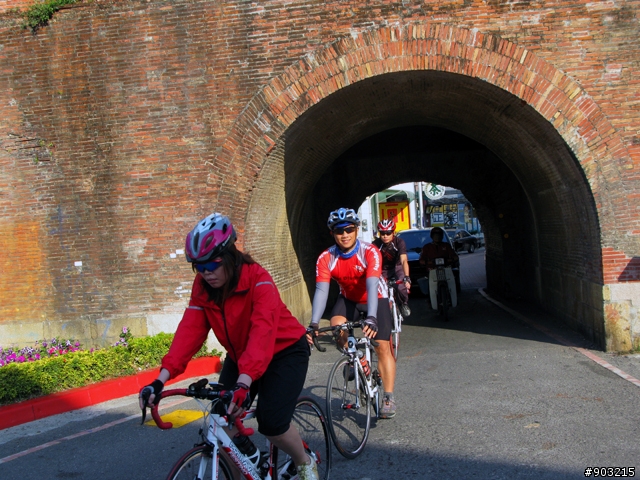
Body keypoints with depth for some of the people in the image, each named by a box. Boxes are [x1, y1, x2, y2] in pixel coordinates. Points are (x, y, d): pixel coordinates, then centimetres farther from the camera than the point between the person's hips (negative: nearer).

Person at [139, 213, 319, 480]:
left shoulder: (257, 279, -29)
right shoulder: (202, 286, -12)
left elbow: (262, 331, -42)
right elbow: (189, 330, -20)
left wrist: (244, 382, -55)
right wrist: (161, 379, -33)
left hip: (284, 350, -5)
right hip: (240, 356, 6)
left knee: (271, 423, -17)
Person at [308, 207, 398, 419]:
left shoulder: (370, 252, -29)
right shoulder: (326, 258, -21)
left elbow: (372, 285, -40)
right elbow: (321, 290, -29)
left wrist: (371, 318, -54)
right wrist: (314, 324, -41)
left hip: (375, 298, -2)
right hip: (348, 299, 3)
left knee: (382, 346, -12)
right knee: (336, 326, -26)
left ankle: (388, 398, -1)